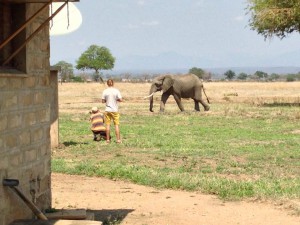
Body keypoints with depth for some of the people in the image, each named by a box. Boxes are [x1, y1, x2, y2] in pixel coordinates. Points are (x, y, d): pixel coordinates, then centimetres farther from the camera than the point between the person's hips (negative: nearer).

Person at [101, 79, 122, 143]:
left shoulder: (105, 91, -5)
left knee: (108, 125, 7)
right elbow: (120, 100, -9)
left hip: (107, 110, 1)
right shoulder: (116, 91, -7)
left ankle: (108, 139, 9)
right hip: (115, 110, -1)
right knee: (116, 125, 4)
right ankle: (118, 139, 3)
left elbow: (103, 101, -3)